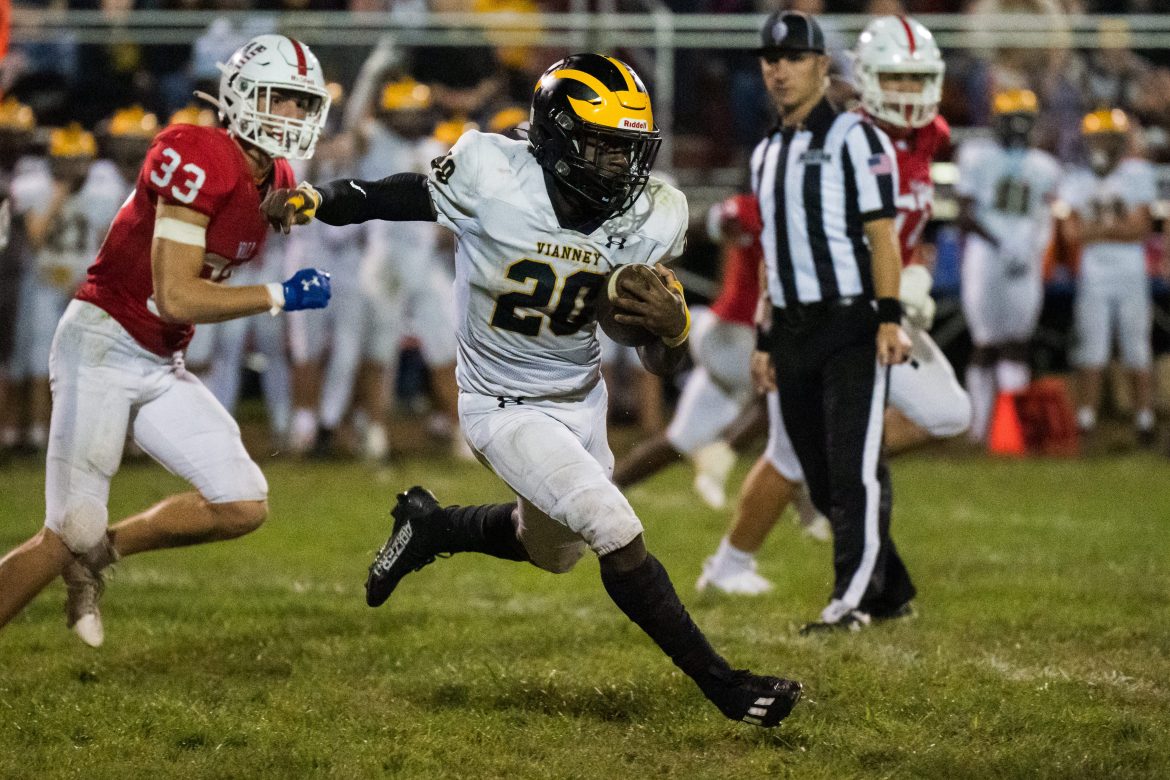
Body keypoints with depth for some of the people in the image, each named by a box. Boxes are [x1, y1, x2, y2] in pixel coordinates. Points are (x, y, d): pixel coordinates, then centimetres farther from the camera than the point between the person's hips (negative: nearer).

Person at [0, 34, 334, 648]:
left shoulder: (275, 182, 7)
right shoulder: (200, 159, -20)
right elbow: (176, 298, -23)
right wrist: (281, 296, -16)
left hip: (161, 366, 8)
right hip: (102, 347, -8)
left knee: (243, 506, 1)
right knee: (68, 536, -9)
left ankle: (96, 556, 14)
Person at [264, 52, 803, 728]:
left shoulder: (651, 220, -15)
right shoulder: (491, 177, -26)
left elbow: (659, 363, -8)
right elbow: (404, 195, -5)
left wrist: (674, 326, -30)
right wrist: (315, 201, -18)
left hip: (583, 396, 6)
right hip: (508, 409, -6)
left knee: (554, 550, 27)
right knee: (619, 537, -18)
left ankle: (429, 526, 52)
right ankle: (724, 686, -6)